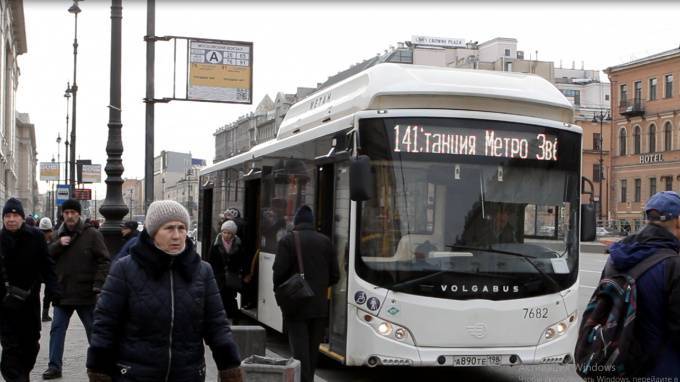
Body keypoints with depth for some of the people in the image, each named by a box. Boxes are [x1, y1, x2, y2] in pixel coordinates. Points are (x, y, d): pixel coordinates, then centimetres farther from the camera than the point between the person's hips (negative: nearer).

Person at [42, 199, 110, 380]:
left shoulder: (92, 234, -6)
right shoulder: (59, 234, 11)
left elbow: (104, 261, -9)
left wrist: (98, 285, -18)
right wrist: (58, 244, -12)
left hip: (85, 293, -4)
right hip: (62, 292, 4)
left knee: (93, 330, 7)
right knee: (57, 329, 4)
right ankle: (54, 366, 10)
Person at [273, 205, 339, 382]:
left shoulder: (287, 241, -7)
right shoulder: (325, 241, 5)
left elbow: (279, 272, -13)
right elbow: (335, 275, 4)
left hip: (296, 307, -4)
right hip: (319, 306, 4)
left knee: (300, 350, -3)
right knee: (313, 351, 14)